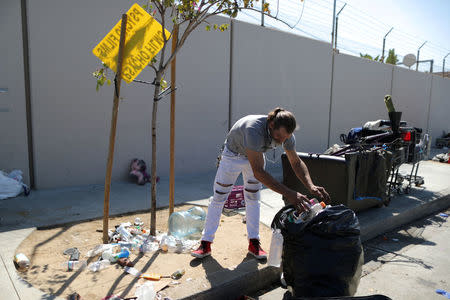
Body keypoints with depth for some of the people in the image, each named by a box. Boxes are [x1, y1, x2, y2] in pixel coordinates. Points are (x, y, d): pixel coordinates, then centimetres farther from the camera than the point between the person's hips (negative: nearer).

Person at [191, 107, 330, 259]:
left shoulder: (286, 134, -25)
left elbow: (296, 162, -12)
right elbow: (258, 172, -48)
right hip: (233, 155, -4)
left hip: (255, 155, 5)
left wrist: (311, 186, -29)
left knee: (252, 198, 6)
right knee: (218, 198, 0)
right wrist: (288, 193, -52)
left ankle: (254, 243, 16)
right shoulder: (254, 129, -46)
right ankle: (206, 243, 12)